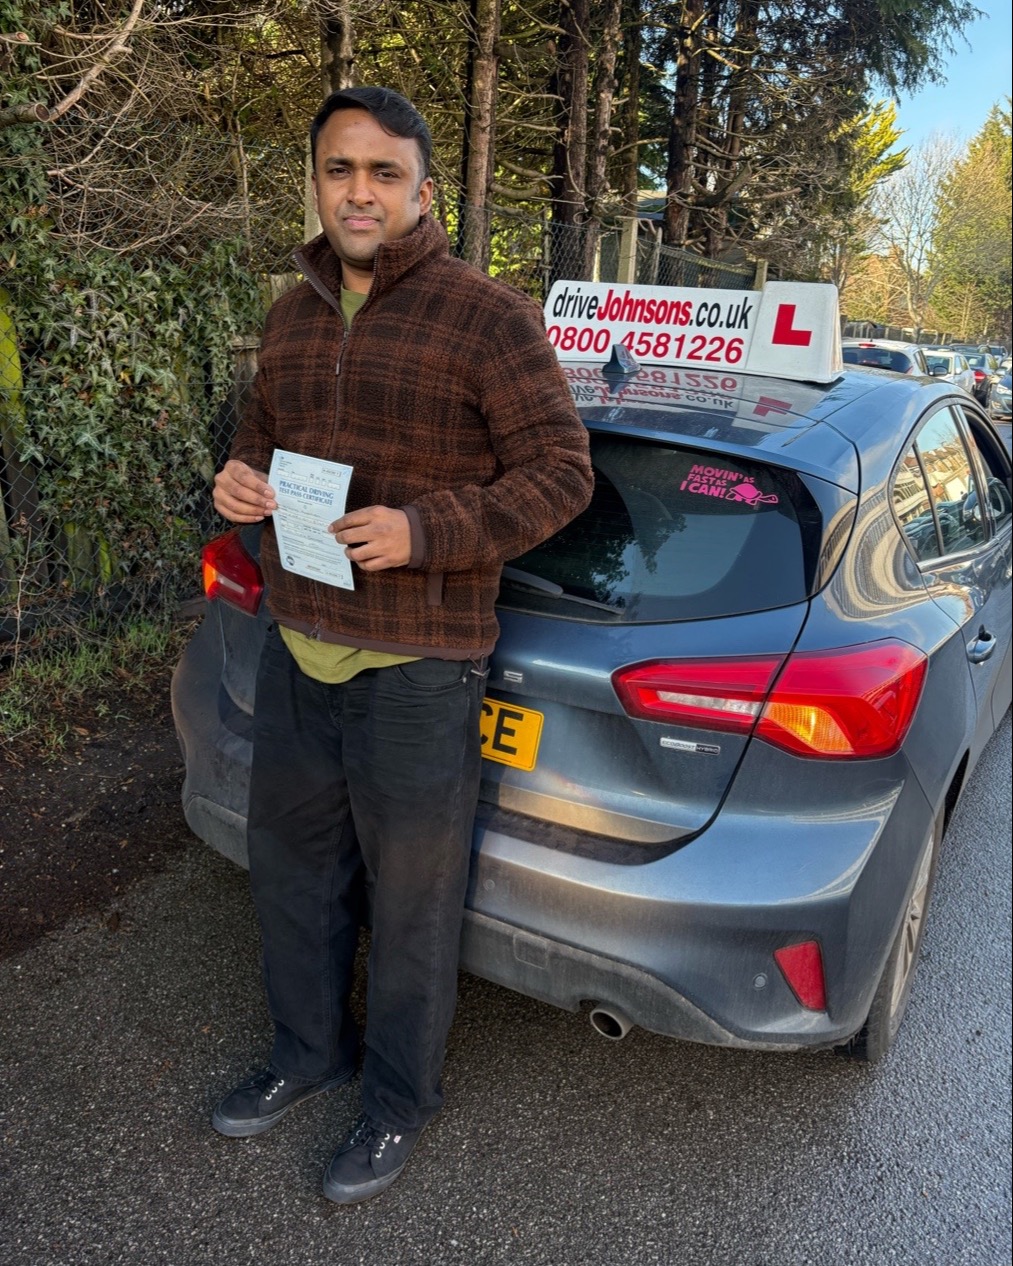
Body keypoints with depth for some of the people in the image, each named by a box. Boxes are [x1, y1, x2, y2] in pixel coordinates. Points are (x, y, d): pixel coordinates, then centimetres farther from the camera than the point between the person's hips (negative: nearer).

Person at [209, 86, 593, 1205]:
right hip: (296, 645, 7)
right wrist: (239, 477, -2)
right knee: (291, 863, 20)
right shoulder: (294, 314, 10)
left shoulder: (487, 316, -11)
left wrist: (422, 531, -24)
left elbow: (558, 471, -11)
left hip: (418, 662, -6)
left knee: (411, 896, 9)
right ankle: (309, 1050, 45)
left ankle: (400, 1099, 34)